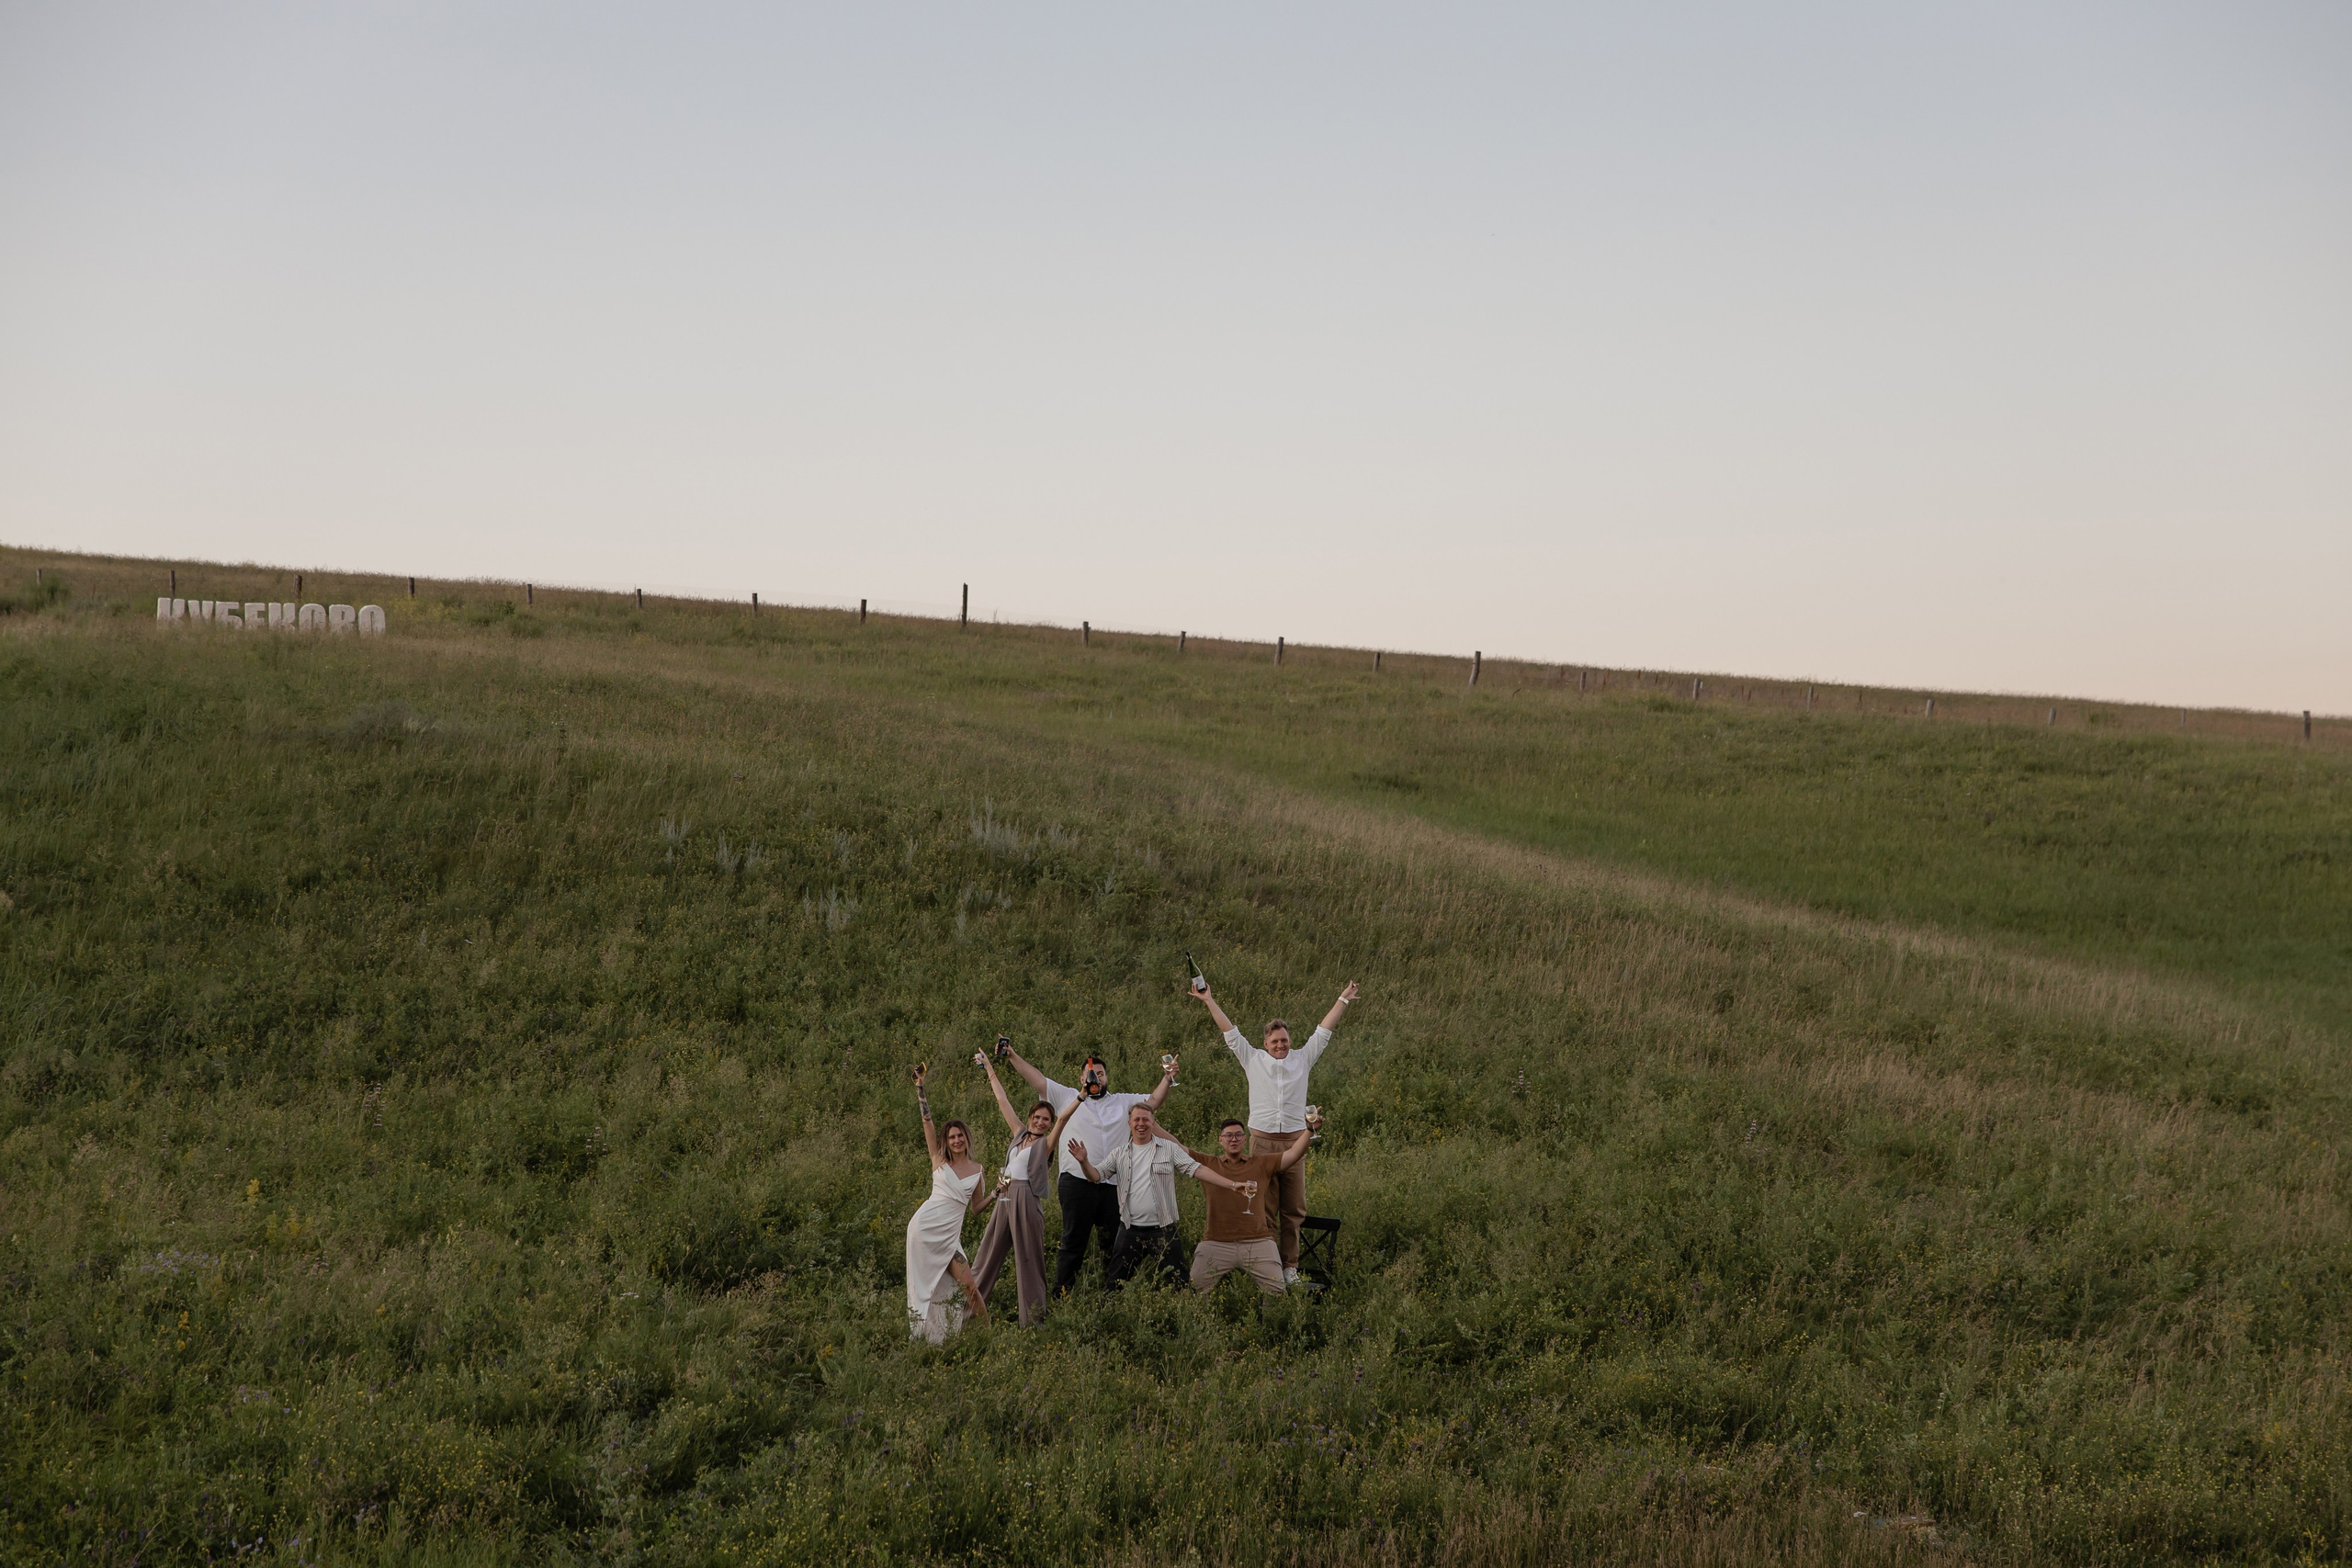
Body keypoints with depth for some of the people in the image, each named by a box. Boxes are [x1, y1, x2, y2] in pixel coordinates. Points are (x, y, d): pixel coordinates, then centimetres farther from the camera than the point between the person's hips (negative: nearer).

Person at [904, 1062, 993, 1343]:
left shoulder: (976, 1169, 13)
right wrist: (920, 1087, -1)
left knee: (968, 1286, -8)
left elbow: (976, 1205, 21)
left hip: (951, 1234, 3)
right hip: (926, 1225, -3)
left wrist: (997, 1192, 5)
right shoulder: (939, 1160, 5)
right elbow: (927, 1120, 1)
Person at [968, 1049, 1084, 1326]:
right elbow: (1003, 1101, 23)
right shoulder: (1020, 1135, 17)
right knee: (987, 1256, 8)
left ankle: (1032, 1321, -2)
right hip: (1004, 1200, 6)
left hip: (1027, 1202, -6)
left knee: (1028, 1262, -5)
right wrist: (990, 1069, 30)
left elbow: (1064, 1118, -11)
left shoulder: (1046, 1143, 3)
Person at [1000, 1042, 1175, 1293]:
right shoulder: (1067, 1097, 9)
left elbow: (1153, 1101, 13)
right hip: (1077, 1182, -3)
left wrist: (1167, 1078, -2)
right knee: (1074, 1241, 0)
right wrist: (1013, 1057, 1)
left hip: (1112, 1185, 3)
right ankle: (1061, 1295, 3)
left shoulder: (1123, 1102, 16)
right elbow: (1037, 1080, 7)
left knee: (1114, 1244, 8)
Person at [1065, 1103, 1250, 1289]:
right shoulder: (1120, 1154, 8)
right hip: (1130, 1230, 2)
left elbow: (1197, 1169, -3)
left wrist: (1231, 1185, -11)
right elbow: (1096, 1176, 3)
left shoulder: (1169, 1149, 1)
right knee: (1117, 1284, 6)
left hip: (1163, 1230, -2)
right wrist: (1084, 1162, -19)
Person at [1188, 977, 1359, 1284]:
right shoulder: (1253, 1060, 7)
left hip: (1294, 1141, 1)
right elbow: (1229, 1032, 10)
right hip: (1262, 1141, -1)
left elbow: (1324, 1030, 13)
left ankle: (1289, 1267, 6)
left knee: (1294, 1207, 1)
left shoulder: (1302, 1059, 10)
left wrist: (1344, 1000, 12)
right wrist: (1208, 1000, 10)